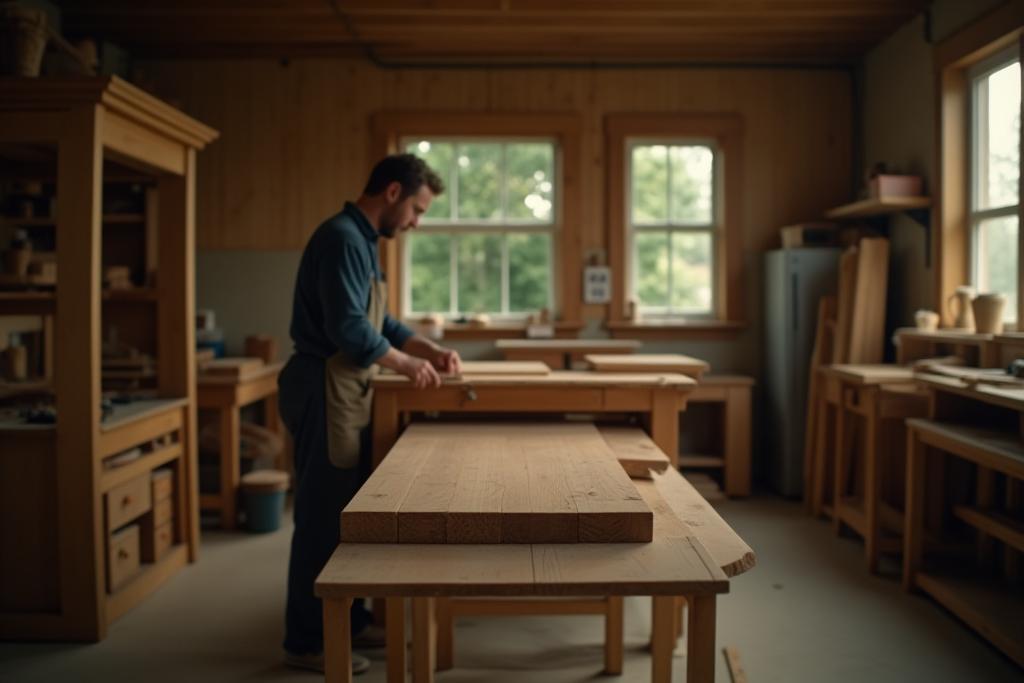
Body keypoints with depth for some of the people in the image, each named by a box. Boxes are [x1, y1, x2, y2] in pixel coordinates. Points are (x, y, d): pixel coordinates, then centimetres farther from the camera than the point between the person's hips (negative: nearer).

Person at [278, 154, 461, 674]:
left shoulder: (360, 241, 15)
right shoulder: (342, 238, -17)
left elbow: (380, 322, 21)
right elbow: (348, 328, -24)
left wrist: (429, 349, 10)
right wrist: (405, 364, -11)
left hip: (347, 392, 10)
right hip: (327, 391, -10)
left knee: (349, 512, 17)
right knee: (323, 516, -2)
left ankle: (346, 620, 29)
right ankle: (307, 642, 10)